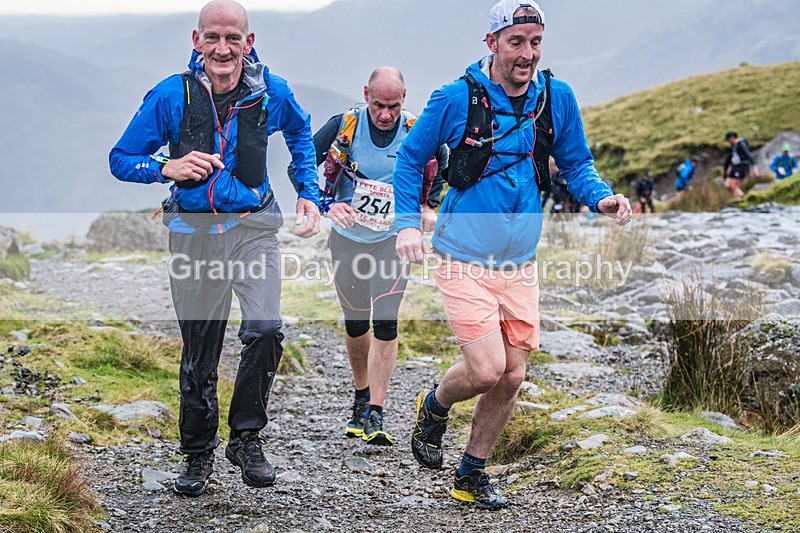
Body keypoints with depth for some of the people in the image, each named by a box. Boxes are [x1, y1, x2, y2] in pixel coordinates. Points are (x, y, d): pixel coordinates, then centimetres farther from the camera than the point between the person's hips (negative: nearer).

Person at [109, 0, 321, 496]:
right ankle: (198, 454, 25)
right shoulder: (171, 95, -9)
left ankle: (247, 437, -1)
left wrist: (309, 193, 10)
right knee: (199, 354, 6)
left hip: (253, 227, 0)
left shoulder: (272, 93, -4)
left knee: (266, 329, -21)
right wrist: (168, 168, -19)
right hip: (194, 231, 0)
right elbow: (121, 159, -1)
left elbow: (301, 132, 20)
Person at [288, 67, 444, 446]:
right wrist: (326, 205, -24)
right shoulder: (345, 125, -13)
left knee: (385, 324, -11)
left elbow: (439, 170, 11)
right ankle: (361, 397, 34)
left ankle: (376, 415, -9)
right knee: (355, 323, 12)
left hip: (393, 239, -1)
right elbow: (299, 166, -10)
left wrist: (428, 207, -5)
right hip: (347, 237, 1)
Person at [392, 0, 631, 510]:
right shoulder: (456, 98, -11)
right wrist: (408, 223, -11)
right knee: (487, 369, -15)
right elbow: (410, 160, 1)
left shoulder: (557, 98, -2)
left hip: (519, 263, 4)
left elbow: (576, 162, 11)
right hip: (463, 258, -4)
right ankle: (434, 407, 20)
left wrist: (601, 198, -10)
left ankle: (472, 476, 26)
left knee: (512, 377, 6)